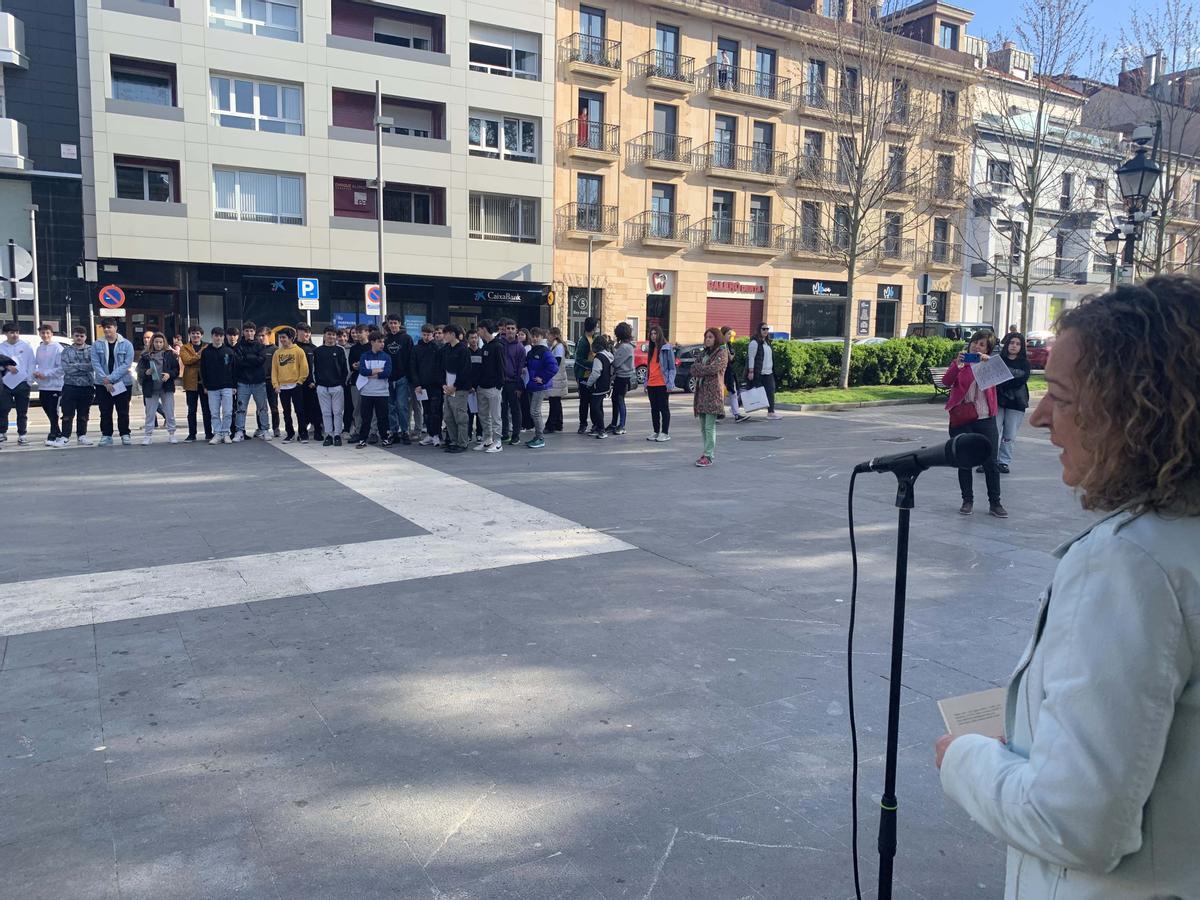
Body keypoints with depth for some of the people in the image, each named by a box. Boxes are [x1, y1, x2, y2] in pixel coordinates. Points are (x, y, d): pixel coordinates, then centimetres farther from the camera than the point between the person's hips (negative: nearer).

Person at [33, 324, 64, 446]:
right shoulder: (39, 348, 12)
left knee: (53, 412, -6)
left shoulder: (58, 348, -9)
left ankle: (53, 437, -2)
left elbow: (61, 367, -13)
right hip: (42, 386, 7)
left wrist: (45, 374, -15)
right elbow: (35, 363, 19)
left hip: (54, 385, -7)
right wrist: (36, 371, -2)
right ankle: (58, 434, 19)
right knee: (47, 410, 11)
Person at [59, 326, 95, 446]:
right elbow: (67, 368, -8)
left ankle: (81, 436, 16)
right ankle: (65, 437, 6)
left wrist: (76, 366, -10)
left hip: (87, 386, 0)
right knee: (67, 414, 1)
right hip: (70, 386, 0)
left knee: (83, 414, 8)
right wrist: (84, 367, -11)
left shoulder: (91, 350, 6)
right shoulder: (67, 351, 6)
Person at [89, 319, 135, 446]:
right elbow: (95, 364, -2)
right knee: (105, 412, 4)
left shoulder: (126, 344, 0)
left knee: (123, 411, 3)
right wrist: (105, 381, -14)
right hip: (102, 384, 2)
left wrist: (111, 378, -16)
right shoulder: (97, 345, 5)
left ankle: (125, 434, 11)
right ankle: (106, 435, 11)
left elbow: (127, 364, -8)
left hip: (122, 383, -2)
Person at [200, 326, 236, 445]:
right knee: (214, 413, 2)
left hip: (227, 387, -1)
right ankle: (217, 434, 8)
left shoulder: (229, 351, 4)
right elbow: (203, 370, 7)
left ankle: (226, 434, 7)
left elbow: (235, 368, 4)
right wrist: (205, 385, 3)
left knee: (227, 412, -2)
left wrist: (234, 385, 0)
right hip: (212, 387, 1)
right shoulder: (206, 352, 5)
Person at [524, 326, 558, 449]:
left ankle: (541, 438, -2)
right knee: (533, 412, 13)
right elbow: (527, 365, 24)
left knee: (535, 411, -10)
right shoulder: (531, 352, 13)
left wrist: (543, 378, -18)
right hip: (531, 386, 9)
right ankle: (537, 437, 22)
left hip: (540, 387, -9)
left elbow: (553, 367, -23)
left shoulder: (545, 351, -13)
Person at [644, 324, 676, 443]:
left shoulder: (667, 348, -6)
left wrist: (670, 384, -15)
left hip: (662, 384, -7)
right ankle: (656, 431, 17)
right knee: (654, 409, 10)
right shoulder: (650, 348, 15)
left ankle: (665, 433, 2)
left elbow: (672, 367, -8)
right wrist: (646, 382, 13)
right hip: (651, 384, 7)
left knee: (664, 408, -1)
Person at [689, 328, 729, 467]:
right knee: (703, 426, 9)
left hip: (713, 393, -8)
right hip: (701, 391, 8)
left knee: (710, 427, -10)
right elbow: (693, 369, 11)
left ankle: (709, 456, -9)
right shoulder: (704, 352, 21)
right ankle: (707, 453, 17)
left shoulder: (722, 352, -2)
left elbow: (713, 368, -16)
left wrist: (698, 368, -4)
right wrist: (704, 370, -8)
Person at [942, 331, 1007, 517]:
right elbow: (946, 382, -11)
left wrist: (988, 362, -29)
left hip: (986, 420, 1)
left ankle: (995, 502, 10)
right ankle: (967, 501, 14)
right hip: (961, 420, 0)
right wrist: (957, 365, -27)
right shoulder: (959, 363, 6)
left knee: (991, 463, 1)